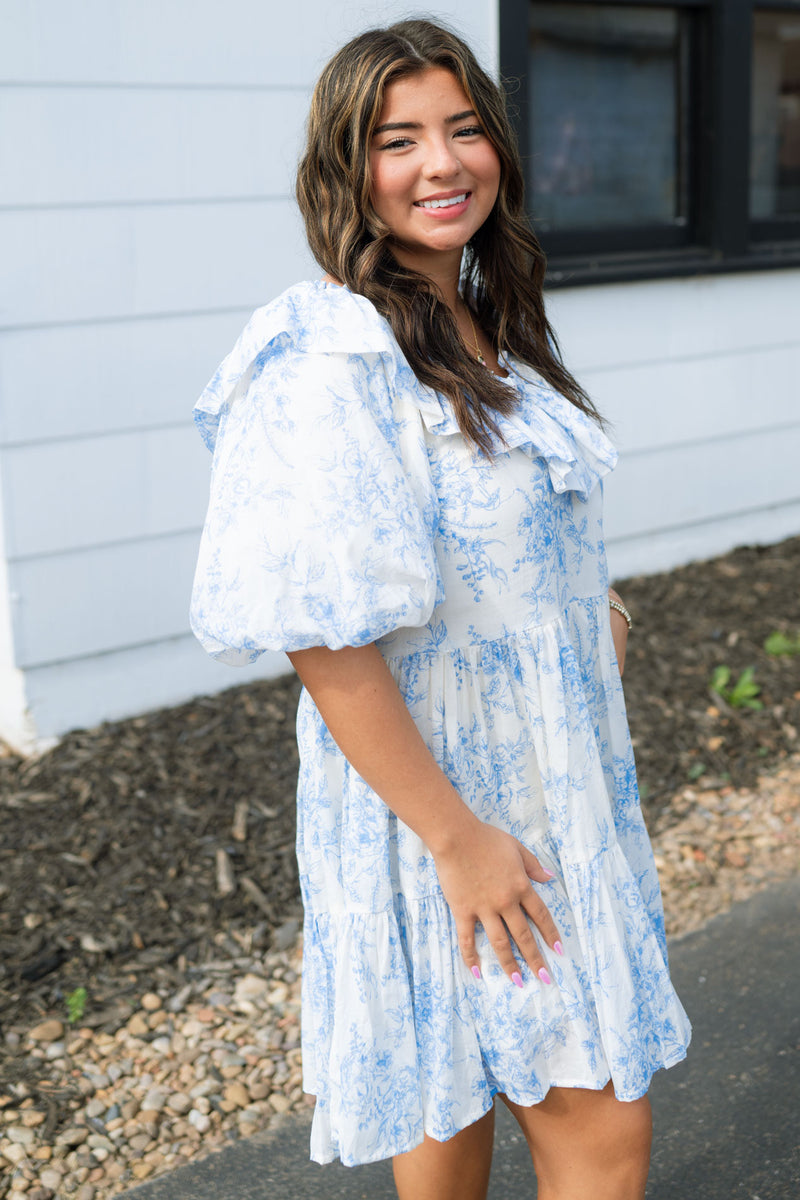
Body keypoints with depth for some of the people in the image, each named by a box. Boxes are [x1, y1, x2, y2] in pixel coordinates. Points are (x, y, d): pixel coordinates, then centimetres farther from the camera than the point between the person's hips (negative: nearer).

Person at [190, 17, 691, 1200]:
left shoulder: (480, 324, 7)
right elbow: (321, 634, -25)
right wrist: (456, 837, -23)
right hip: (439, 787, -8)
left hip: (545, 778, 8)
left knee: (464, 1087, 22)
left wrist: (588, 615, 8)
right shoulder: (334, 356, -22)